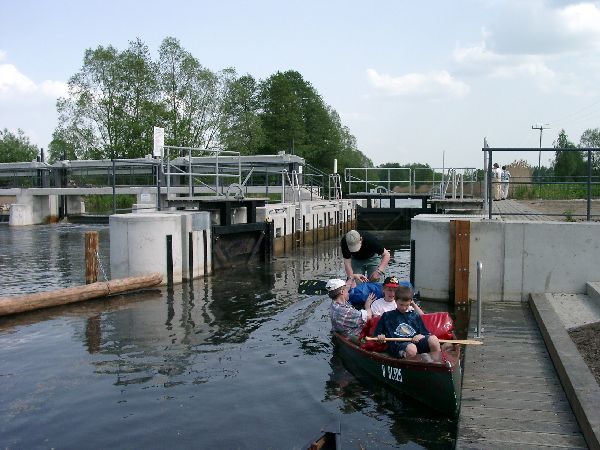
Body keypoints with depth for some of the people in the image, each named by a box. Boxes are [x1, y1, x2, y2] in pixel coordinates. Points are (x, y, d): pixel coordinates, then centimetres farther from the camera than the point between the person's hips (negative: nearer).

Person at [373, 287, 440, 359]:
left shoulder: (415, 315, 25)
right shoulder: (387, 316, 18)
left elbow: (426, 333, 23)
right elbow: (377, 334, 17)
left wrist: (421, 336, 0)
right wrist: (380, 337, -7)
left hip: (416, 341, 4)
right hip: (398, 344, -4)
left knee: (433, 340, -29)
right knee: (411, 349, -42)